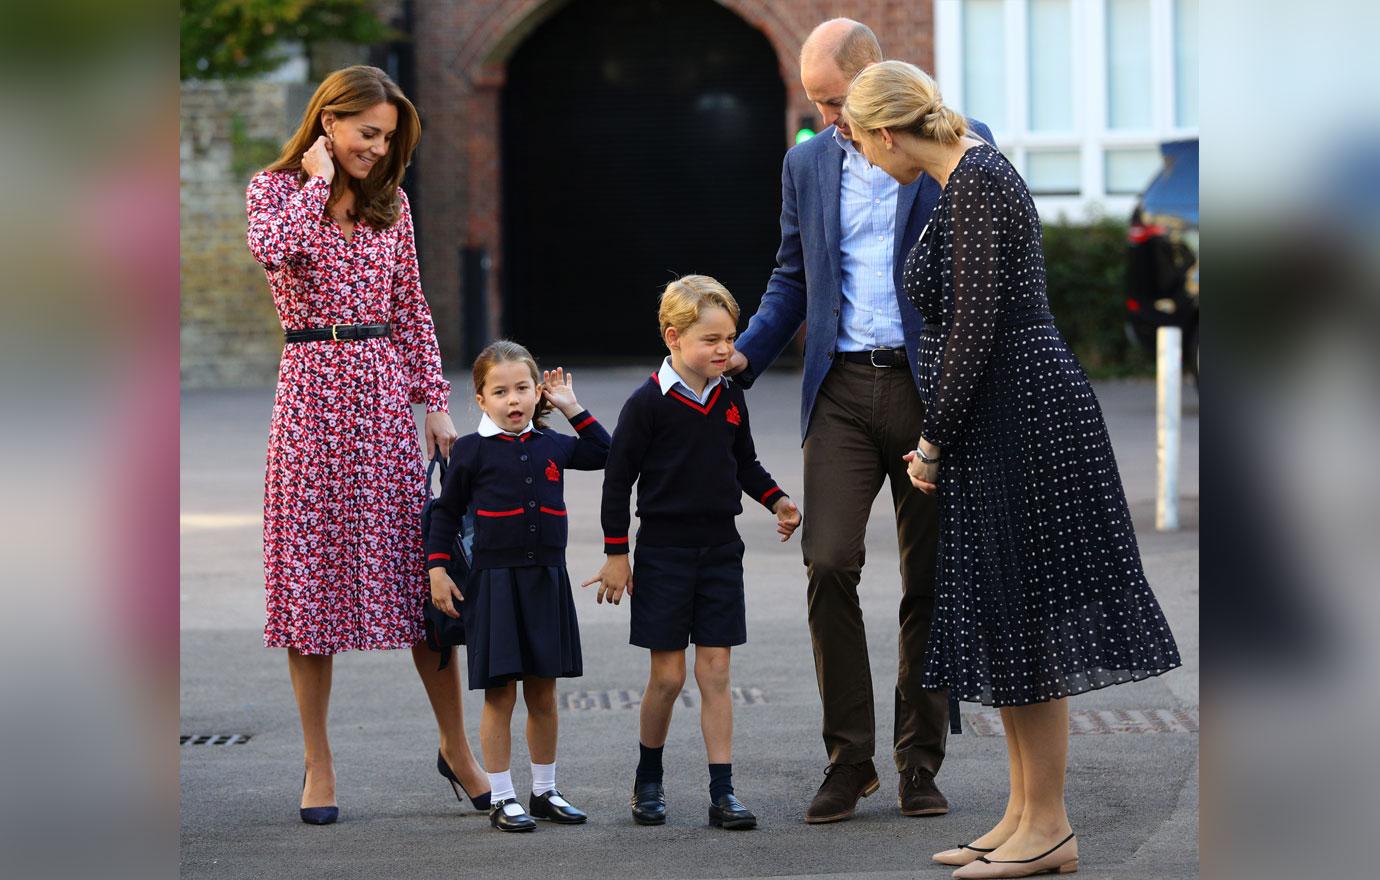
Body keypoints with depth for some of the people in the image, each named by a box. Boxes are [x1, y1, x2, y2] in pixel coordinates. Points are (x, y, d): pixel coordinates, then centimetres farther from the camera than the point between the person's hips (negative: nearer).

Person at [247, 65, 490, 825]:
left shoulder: (390, 202, 12)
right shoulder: (276, 188, 2)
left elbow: (411, 310, 14)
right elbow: (271, 249, -22)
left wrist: (435, 401, 8)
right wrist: (316, 183, -10)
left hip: (384, 391, 3)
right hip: (312, 387, -3)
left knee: (421, 570, 1)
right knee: (312, 569, -1)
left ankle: (455, 747, 13)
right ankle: (318, 766, 8)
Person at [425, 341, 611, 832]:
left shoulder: (552, 447, 6)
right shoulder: (472, 451, -3)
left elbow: (604, 454, 17)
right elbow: (446, 512, 2)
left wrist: (572, 409, 10)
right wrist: (437, 570, -4)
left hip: (546, 581, 4)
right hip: (494, 583, -4)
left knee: (543, 694, 10)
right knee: (500, 693, -2)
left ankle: (544, 792, 21)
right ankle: (502, 800, 5)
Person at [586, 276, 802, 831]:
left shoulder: (731, 398, 5)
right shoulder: (649, 403, -11)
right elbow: (618, 478, -7)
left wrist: (777, 501, 1)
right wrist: (616, 554, -7)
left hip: (719, 549, 4)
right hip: (664, 550, -4)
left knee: (715, 671, 3)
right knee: (668, 676, 0)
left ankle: (722, 793, 3)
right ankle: (648, 783, 20)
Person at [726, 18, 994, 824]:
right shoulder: (807, 164, 12)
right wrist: (743, 357, 4)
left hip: (931, 387, -2)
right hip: (843, 388, 2)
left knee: (929, 581, 3)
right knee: (829, 565, -11)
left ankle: (920, 764, 12)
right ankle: (849, 759, -1)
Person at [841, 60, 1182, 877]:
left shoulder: (977, 182, -16)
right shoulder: (974, 176, 15)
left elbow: (974, 326, -20)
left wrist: (934, 441, -12)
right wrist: (940, 435, 24)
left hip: (1020, 413, -10)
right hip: (1004, 420, 10)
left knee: (1024, 624, -4)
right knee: (1006, 626, 13)